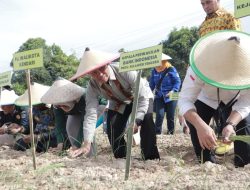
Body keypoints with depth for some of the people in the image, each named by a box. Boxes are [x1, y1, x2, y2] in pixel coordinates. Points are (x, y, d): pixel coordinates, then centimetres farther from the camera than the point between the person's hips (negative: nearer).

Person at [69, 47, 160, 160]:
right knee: (112, 131, -14)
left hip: (141, 97, -3)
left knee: (147, 119, -30)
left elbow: (143, 96, -33)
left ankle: (151, 159, -17)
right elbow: (90, 114, -32)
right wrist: (87, 144, -41)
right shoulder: (92, 87, -27)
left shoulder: (124, 71, -39)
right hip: (118, 103, 3)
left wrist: (136, 122, -39)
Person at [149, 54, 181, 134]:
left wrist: (173, 91, -25)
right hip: (159, 96, 2)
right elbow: (152, 83, 11)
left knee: (170, 116, 4)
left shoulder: (171, 69, -10)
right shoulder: (154, 71, 2)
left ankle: (170, 132, 21)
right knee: (159, 115, -12)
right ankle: (157, 132, -2)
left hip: (170, 97, -2)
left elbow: (178, 82, -11)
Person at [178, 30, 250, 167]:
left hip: (234, 103, 1)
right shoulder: (201, 66, -42)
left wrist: (230, 124, -50)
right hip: (206, 100, -1)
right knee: (194, 119, -24)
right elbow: (184, 100, -43)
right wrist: (200, 125, -62)